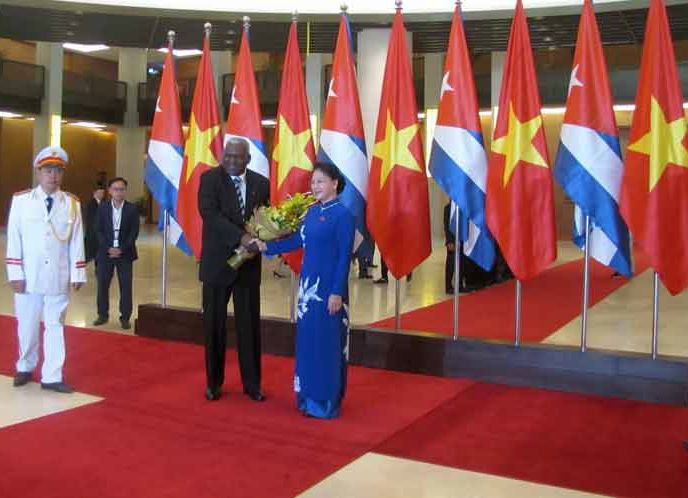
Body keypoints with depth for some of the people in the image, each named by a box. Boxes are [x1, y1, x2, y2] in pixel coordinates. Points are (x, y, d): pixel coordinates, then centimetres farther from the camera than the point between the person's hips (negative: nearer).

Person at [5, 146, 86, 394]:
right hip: (29, 276, -1)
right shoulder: (21, 200, -3)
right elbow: (14, 239, -2)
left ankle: (51, 377, 13)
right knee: (27, 325, 11)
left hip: (59, 277, 1)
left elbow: (77, 242, 2)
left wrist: (77, 274, 0)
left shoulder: (72, 204, 1)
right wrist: (15, 274, -6)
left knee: (55, 326, 6)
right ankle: (25, 368, 33)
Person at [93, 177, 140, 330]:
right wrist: (108, 248, -12)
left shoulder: (132, 208, -1)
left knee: (126, 287, 0)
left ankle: (125, 317, 8)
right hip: (105, 252, 2)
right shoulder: (103, 207, 3)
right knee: (102, 285, 7)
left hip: (125, 253, -1)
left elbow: (134, 232, -4)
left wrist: (121, 249, -13)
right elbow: (99, 230, 1)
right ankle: (103, 314, 20)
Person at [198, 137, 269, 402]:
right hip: (217, 262, -2)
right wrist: (241, 237, -29)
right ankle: (213, 382, 22)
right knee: (214, 324, 7)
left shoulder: (260, 183, 5)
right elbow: (209, 212, -19)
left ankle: (252, 383, 19)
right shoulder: (210, 178, -4)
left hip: (248, 263, 2)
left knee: (250, 324, 6)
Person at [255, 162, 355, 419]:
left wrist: (337, 292, -17)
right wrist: (267, 246, 6)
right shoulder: (312, 211, 10)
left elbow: (345, 257, -13)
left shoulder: (342, 214, -11)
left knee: (326, 344, 0)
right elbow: (297, 240, 14)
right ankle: (309, 398, 25)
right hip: (307, 283, 7)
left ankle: (327, 402, 14)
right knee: (306, 341, 12)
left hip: (328, 286, -7)